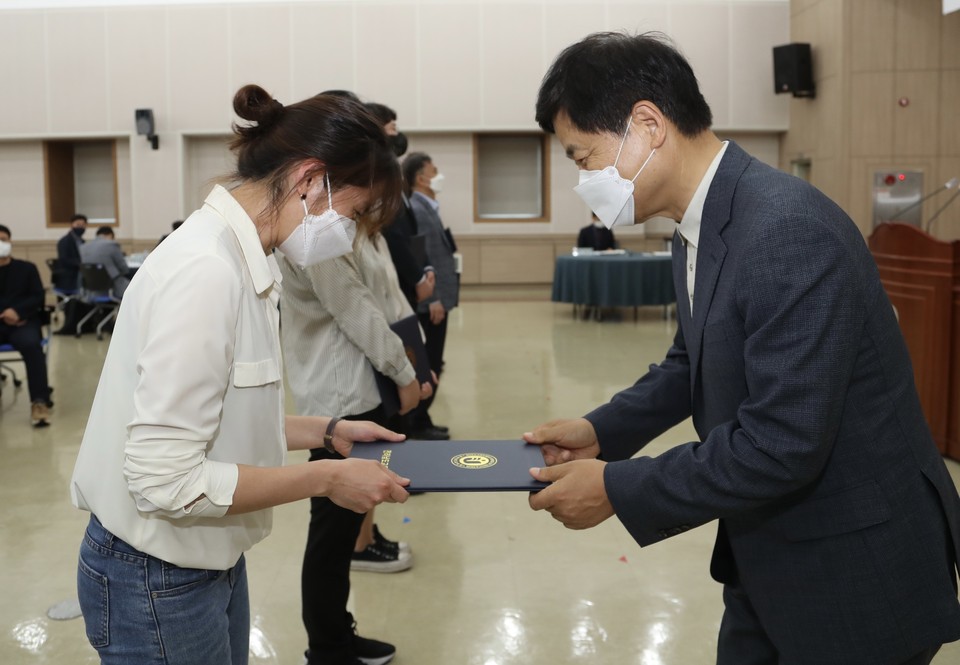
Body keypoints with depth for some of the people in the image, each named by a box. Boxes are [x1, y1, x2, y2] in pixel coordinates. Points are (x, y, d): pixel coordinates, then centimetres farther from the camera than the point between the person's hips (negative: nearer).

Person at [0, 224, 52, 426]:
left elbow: (38, 297, 7)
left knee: (31, 345, -32)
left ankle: (39, 402, -31)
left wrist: (17, 311, -13)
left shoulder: (26, 268, 17)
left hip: (22, 322, 0)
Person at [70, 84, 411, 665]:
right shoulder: (205, 272, -26)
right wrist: (327, 477, -21)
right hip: (159, 583, -8)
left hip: (210, 563, 8)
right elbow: (167, 480, -28)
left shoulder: (245, 262, 2)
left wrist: (327, 431, 3)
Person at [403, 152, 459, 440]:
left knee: (432, 362, 14)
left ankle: (419, 419, 22)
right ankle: (418, 423, 6)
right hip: (431, 300, -10)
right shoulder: (417, 210, -16)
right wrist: (433, 299, -22)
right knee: (430, 364, -3)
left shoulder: (427, 207, 15)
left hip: (438, 296, 10)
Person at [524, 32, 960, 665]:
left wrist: (616, 489, -20)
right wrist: (601, 430, 1)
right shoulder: (702, 227, 2)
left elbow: (782, 444, -29)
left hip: (857, 572, -8)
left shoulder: (788, 231, -27)